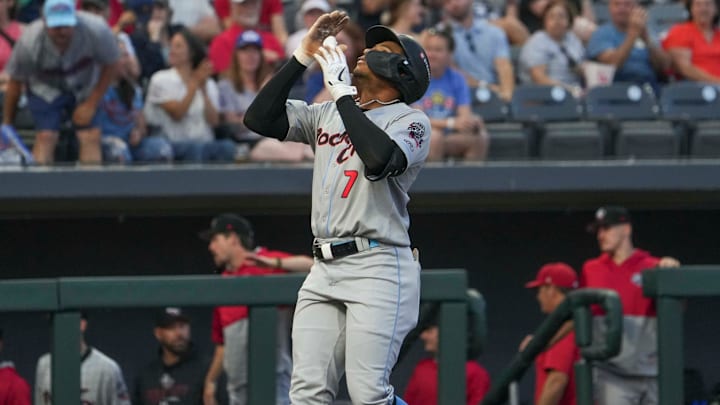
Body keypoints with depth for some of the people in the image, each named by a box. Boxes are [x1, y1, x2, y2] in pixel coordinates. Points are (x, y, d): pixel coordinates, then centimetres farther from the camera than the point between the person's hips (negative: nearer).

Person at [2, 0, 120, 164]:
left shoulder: (96, 30, -31)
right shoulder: (29, 42, -30)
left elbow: (109, 66, -12)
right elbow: (15, 82, -14)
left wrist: (91, 104, -12)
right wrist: (7, 124, -3)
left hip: (85, 88, 1)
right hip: (45, 88, -1)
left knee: (91, 137, -14)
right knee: (46, 137, -20)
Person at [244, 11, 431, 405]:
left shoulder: (410, 121, 0)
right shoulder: (327, 114, 20)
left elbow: (379, 159, -22)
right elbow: (259, 118, 10)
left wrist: (342, 91, -14)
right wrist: (302, 56, 6)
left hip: (378, 267, -6)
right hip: (324, 269, 6)